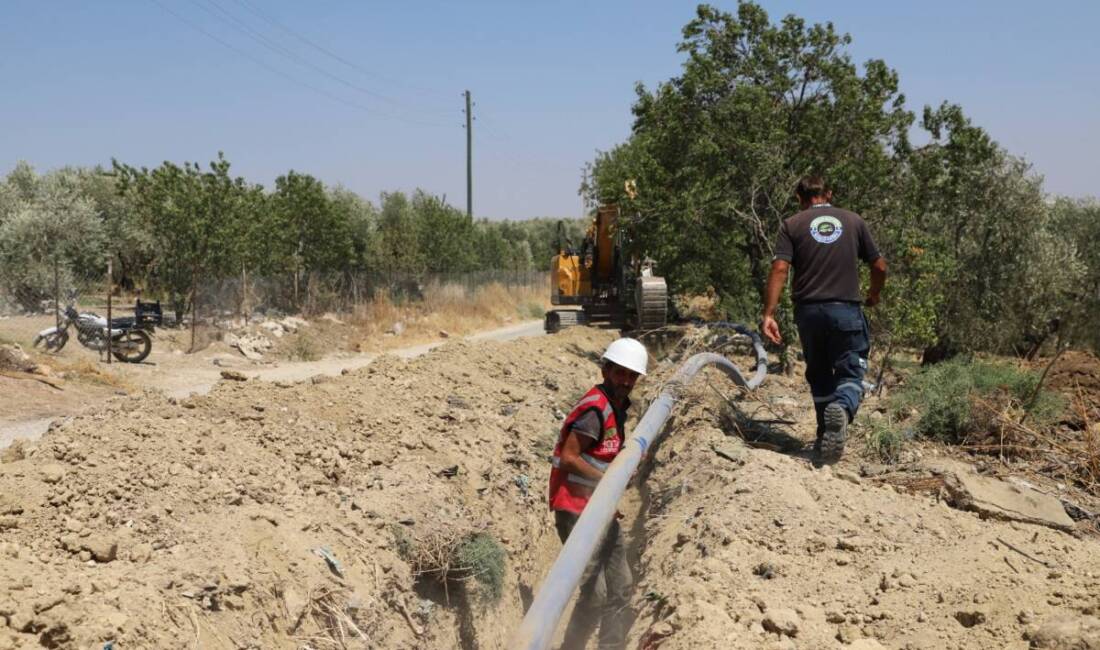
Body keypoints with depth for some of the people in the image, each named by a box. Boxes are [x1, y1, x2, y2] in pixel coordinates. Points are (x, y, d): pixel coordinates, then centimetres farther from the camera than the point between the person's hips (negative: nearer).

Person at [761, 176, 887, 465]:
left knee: (819, 376, 17)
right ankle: (842, 408, -30)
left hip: (808, 310, 1)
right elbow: (879, 266, 11)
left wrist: (769, 314, -10)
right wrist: (875, 294, 31)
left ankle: (826, 439, 20)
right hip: (846, 309, -1)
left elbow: (779, 269, -8)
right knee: (850, 374, 3)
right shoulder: (854, 221, 9)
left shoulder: (792, 225, 4)